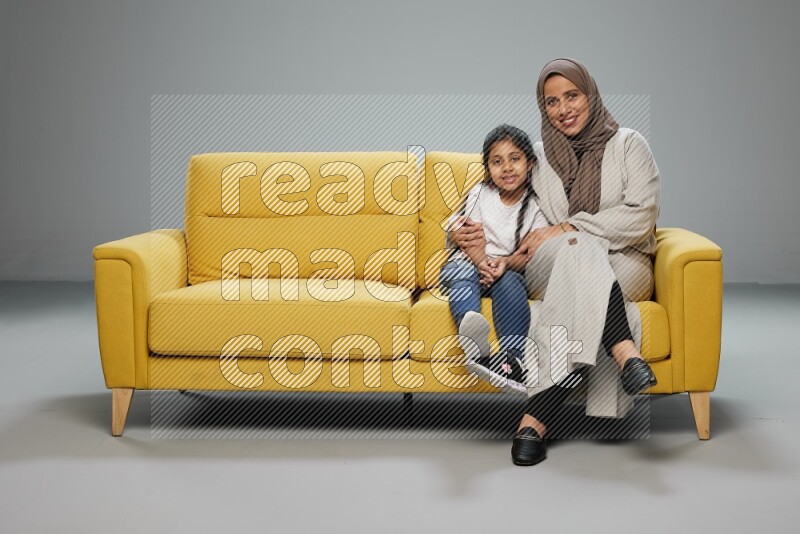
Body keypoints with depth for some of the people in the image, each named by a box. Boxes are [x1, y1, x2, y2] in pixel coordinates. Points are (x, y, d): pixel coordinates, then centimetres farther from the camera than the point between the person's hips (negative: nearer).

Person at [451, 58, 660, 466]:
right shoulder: (539, 156, 15)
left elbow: (641, 218, -7)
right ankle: (623, 350, -53)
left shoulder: (628, 145, 5)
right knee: (580, 248, -37)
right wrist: (465, 234, -9)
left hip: (623, 267, -1)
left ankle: (537, 416, -47)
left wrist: (566, 228, -16)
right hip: (550, 268, 2)